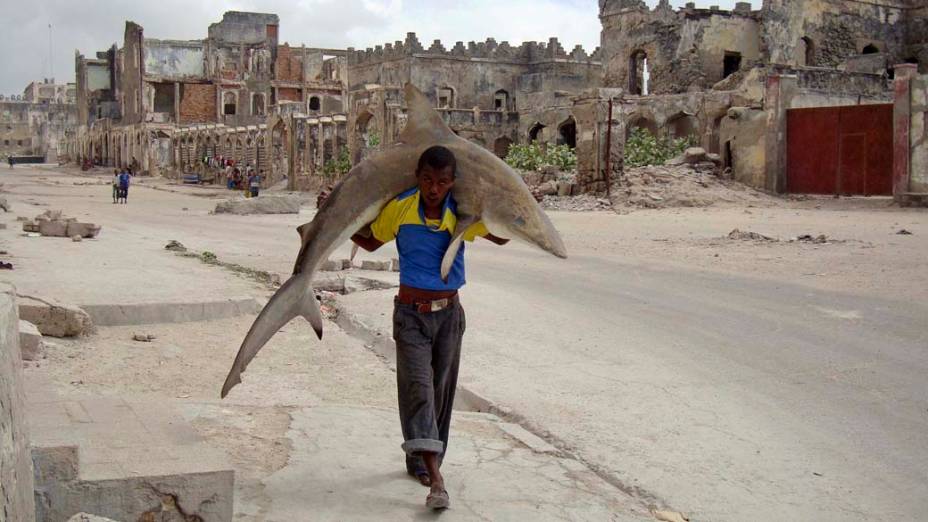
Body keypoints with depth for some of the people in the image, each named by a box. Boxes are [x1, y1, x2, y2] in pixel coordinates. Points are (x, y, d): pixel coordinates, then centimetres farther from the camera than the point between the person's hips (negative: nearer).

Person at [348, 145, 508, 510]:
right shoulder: (399, 209, -10)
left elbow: (502, 237, 10)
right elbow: (370, 243, 7)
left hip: (449, 314, 2)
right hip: (411, 313, -2)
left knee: (441, 390, 9)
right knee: (418, 385, -15)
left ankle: (419, 459, 29)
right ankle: (435, 478, -21)